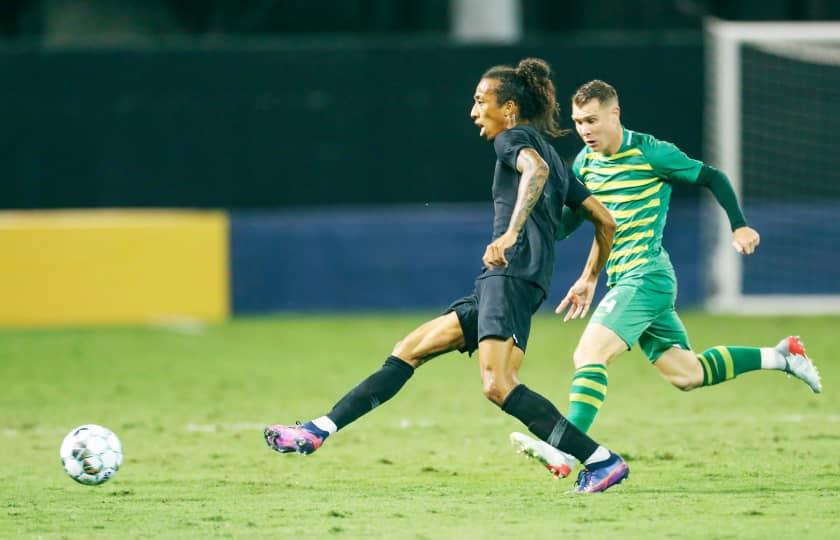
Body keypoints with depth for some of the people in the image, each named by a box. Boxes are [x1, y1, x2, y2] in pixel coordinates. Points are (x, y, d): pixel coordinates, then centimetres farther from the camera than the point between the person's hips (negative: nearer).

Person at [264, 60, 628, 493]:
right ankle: (318, 432, 9)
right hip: (498, 284, 10)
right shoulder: (555, 159, 28)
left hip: (511, 274, -10)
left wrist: (511, 233, -33)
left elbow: (535, 170, -22)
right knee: (410, 350, 10)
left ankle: (601, 461, -27)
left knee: (497, 384, -26)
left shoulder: (514, 139, 3)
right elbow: (606, 222, 27)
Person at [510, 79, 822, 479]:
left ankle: (564, 453, -31)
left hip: (646, 276, -8)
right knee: (685, 374, 13)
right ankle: (780, 358, 27)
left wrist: (740, 227, -10)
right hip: (623, 279, 8)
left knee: (588, 355, -22)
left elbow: (712, 178, -3)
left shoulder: (650, 153, -11)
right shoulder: (585, 163, 9)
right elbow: (569, 220, 18)